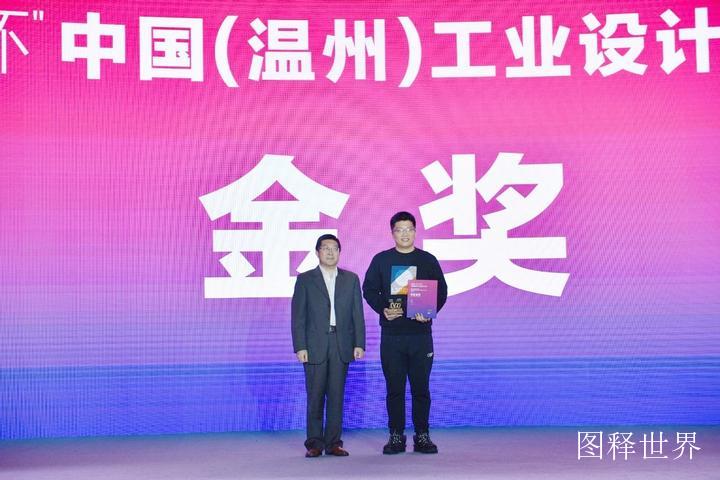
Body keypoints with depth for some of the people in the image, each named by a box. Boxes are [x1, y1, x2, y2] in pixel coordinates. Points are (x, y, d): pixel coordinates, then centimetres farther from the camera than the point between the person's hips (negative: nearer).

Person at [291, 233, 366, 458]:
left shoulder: (351, 279, 11)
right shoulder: (305, 279, 5)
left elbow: (357, 314, 8)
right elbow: (298, 316, 1)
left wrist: (359, 343, 0)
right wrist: (300, 347, -7)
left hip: (341, 346, 2)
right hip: (315, 346, -2)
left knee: (337, 395, 3)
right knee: (315, 396, 0)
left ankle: (333, 442, 9)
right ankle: (314, 443, 6)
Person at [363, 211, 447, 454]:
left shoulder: (428, 260, 8)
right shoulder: (381, 260, 8)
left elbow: (441, 291, 7)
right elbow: (369, 289, 8)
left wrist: (429, 312, -11)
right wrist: (383, 309, -9)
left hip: (420, 332, 0)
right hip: (391, 334, 0)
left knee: (421, 387, 1)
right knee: (394, 388, 3)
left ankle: (422, 436, 9)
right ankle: (396, 436, 9)